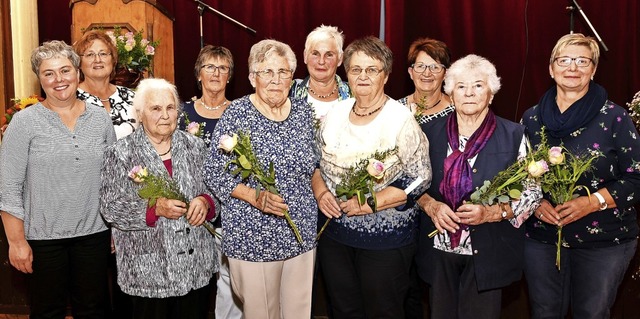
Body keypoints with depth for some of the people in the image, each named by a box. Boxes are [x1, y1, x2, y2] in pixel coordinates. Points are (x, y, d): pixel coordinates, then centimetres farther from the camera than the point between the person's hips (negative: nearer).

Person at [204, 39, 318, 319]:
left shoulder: (303, 112, 5)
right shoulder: (236, 114, -8)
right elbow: (214, 172, -8)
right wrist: (254, 196, -20)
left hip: (302, 234, 4)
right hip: (252, 238, -4)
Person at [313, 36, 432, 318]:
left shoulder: (401, 119, -12)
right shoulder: (336, 112, 4)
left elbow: (419, 180, -14)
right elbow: (315, 161, 13)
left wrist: (371, 203, -20)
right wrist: (320, 191, -6)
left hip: (385, 238, -4)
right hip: (334, 233, 5)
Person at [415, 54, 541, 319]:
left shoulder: (513, 135, -4)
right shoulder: (431, 132, 2)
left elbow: (532, 193, -3)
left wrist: (491, 212, -18)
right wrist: (430, 205, -11)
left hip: (487, 254, -2)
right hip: (438, 250, 2)